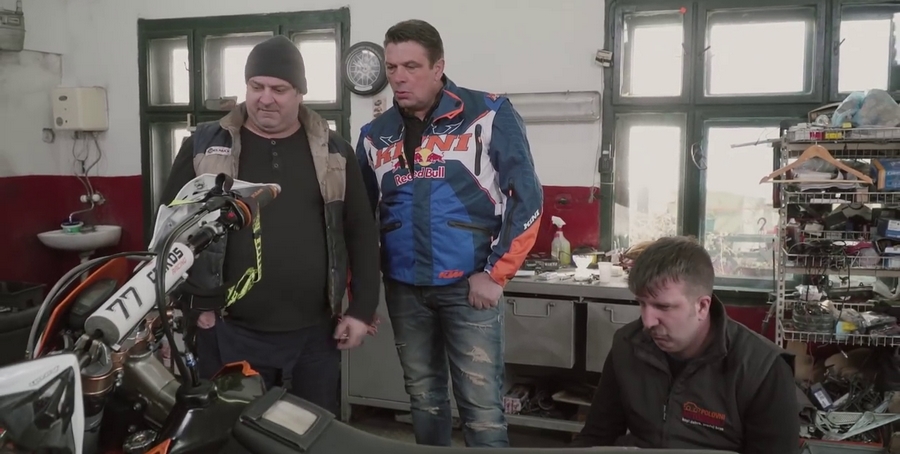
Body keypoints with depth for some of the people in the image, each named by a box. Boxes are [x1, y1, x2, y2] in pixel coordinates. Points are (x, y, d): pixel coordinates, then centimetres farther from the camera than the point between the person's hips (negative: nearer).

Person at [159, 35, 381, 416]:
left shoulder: (332, 150, 4)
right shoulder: (205, 145, 1)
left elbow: (361, 230, 5)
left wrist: (362, 308, 0)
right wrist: (190, 302, -1)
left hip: (315, 331, 1)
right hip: (229, 331, -1)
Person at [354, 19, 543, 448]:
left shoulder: (489, 115, -7)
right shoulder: (376, 134, 7)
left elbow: (527, 198, -8)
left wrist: (495, 273, -11)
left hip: (469, 285, -4)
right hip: (403, 289, 5)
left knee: (481, 405, -1)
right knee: (424, 398, 17)